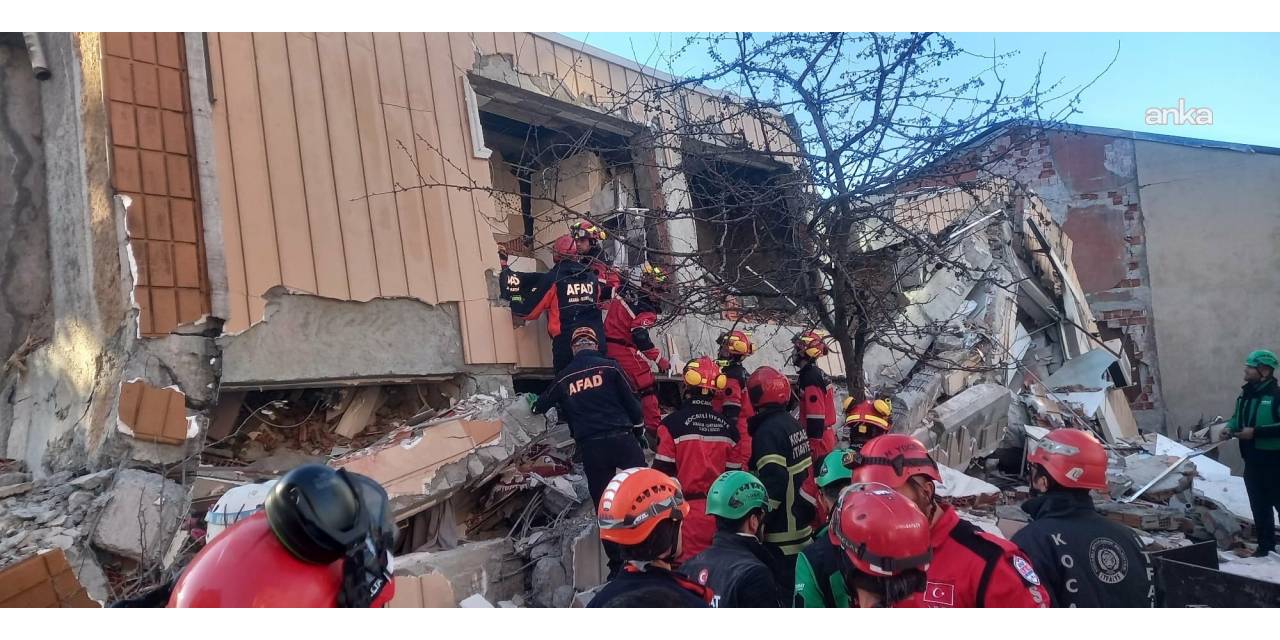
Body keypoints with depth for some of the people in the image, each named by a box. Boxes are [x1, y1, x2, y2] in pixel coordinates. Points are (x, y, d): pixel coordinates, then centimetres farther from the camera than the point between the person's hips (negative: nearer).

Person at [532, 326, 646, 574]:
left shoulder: (564, 378, 12)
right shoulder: (609, 366, 1)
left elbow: (541, 405, 27)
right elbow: (631, 401, 1)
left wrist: (537, 405, 51)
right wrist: (636, 421, 22)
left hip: (590, 447, 3)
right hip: (621, 439, -3)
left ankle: (617, 563, 11)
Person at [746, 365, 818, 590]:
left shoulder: (768, 431, -18)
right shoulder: (793, 424, 10)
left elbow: (773, 483, -26)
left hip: (782, 535, -10)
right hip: (801, 526, 10)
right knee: (795, 583, 18)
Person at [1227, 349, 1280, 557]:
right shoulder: (1245, 395, 10)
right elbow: (1238, 417, 24)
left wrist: (1256, 432, -25)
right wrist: (1230, 428, 5)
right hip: (1252, 461, 8)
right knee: (1259, 506, 15)